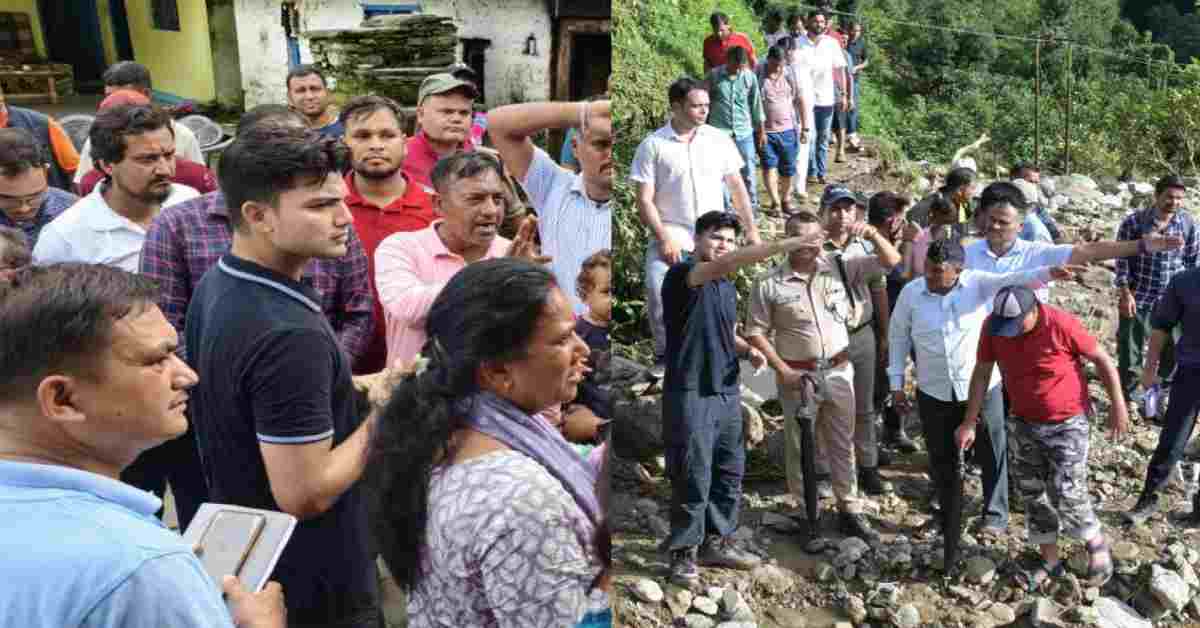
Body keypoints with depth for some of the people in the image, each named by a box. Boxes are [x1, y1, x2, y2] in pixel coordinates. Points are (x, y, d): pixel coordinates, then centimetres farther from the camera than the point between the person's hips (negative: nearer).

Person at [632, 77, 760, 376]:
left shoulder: (719, 140, 5)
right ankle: (664, 353, -6)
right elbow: (644, 200, -5)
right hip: (671, 232, -3)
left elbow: (737, 187, 12)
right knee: (657, 285, -24)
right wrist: (664, 238, -15)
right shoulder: (652, 145, -3)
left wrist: (751, 229, 9)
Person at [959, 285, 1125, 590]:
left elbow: (1102, 359, -11)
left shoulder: (1062, 325, -26)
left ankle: (1097, 544, 24)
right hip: (1025, 423, 5)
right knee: (1032, 493, 10)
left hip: (1067, 422, -5)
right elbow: (981, 373, -4)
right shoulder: (992, 326, -14)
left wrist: (1117, 406, -5)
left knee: (1066, 493, -6)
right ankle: (1050, 561, 26)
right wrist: (969, 423, -2)